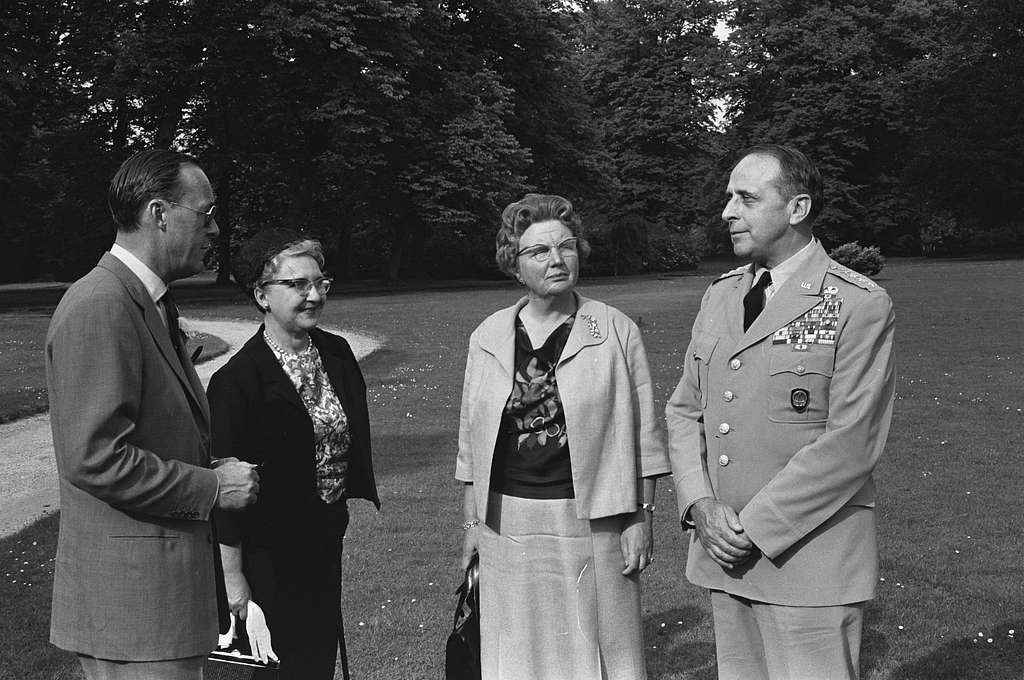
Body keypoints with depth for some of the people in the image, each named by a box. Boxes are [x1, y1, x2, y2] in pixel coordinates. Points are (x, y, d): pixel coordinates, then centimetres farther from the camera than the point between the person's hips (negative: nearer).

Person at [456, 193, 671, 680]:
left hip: (593, 521, -2)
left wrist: (640, 519, -4)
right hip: (510, 525, 3)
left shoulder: (616, 332, -2)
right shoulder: (488, 338, 6)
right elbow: (473, 439, 11)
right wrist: (472, 523, 10)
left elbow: (642, 433, 0)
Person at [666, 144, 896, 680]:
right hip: (725, 552, 6)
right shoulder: (719, 297, 11)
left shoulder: (860, 306, -10)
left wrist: (755, 526, -16)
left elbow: (849, 444, -16)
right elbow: (684, 410, 12)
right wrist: (701, 506, -5)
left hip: (809, 556, -6)